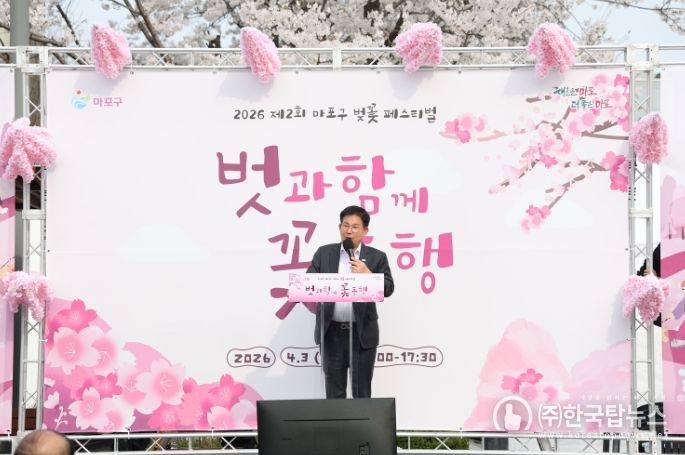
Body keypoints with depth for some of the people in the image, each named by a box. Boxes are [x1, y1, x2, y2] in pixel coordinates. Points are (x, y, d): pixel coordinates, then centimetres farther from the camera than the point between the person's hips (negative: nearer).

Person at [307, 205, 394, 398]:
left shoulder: (377, 257, 3)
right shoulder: (324, 253, 7)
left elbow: (388, 289, -4)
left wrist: (367, 275, -20)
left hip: (362, 333, -1)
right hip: (332, 332, 1)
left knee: (362, 390, 6)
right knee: (334, 389, 9)